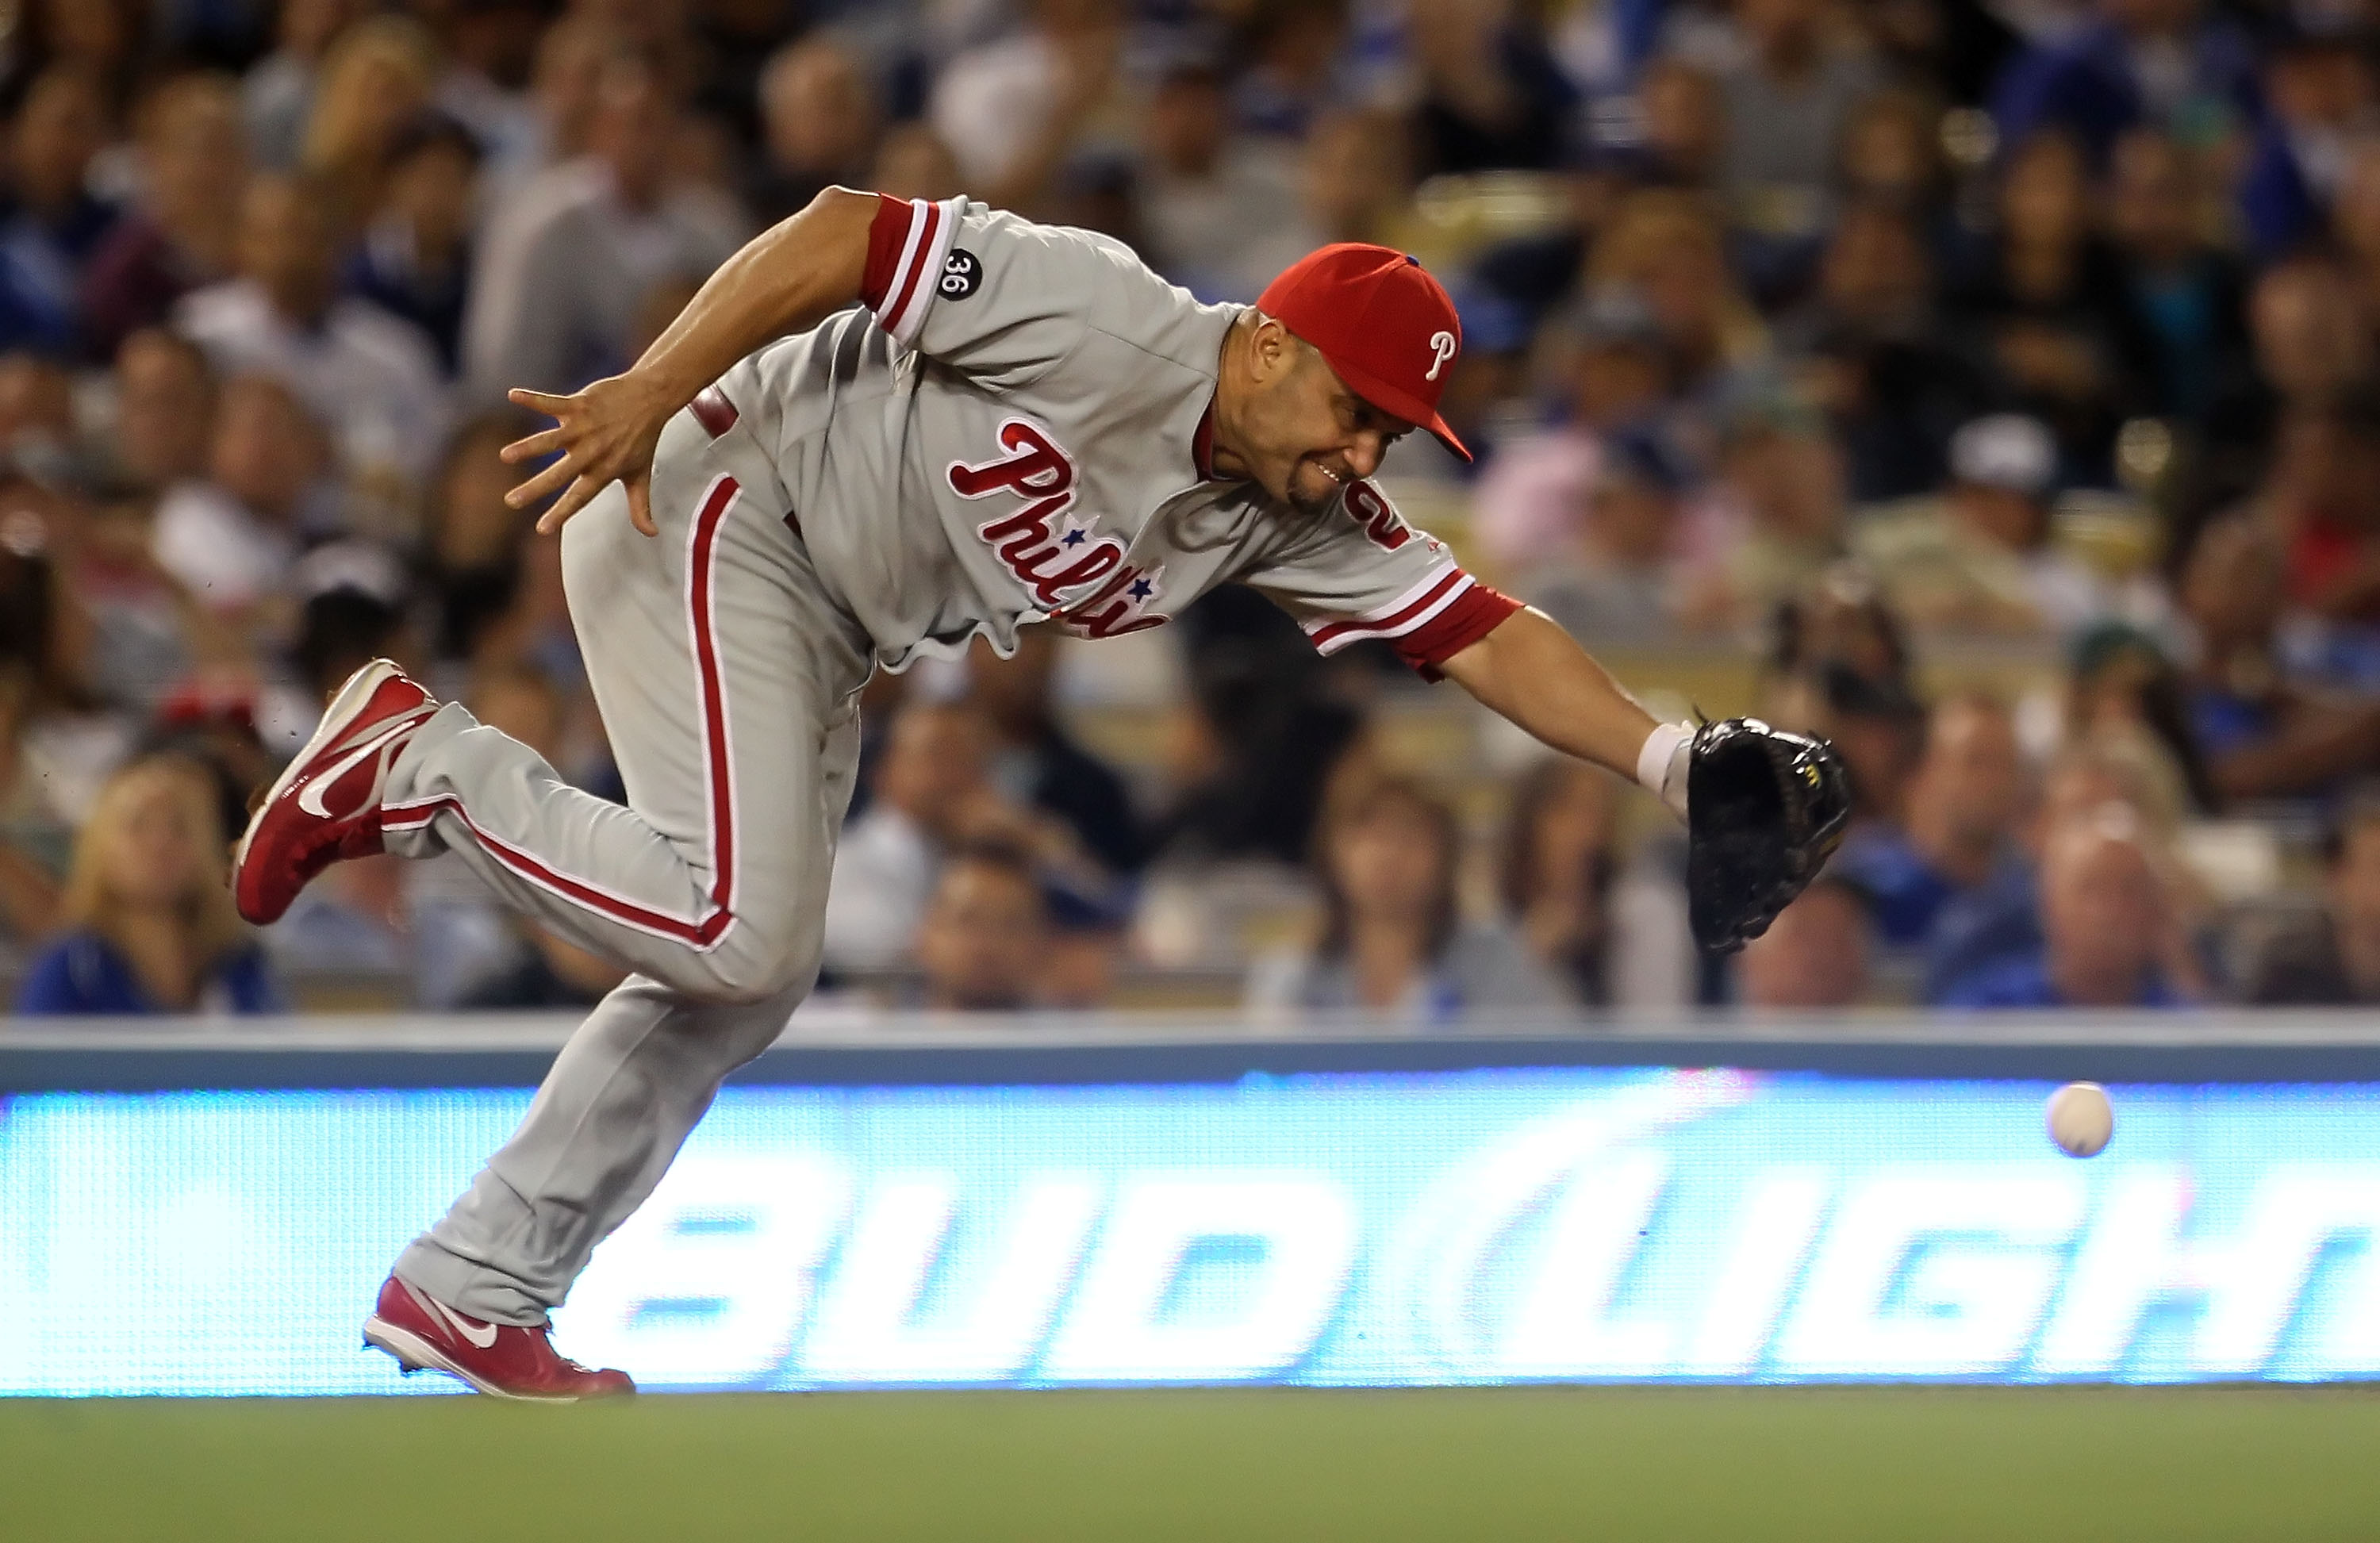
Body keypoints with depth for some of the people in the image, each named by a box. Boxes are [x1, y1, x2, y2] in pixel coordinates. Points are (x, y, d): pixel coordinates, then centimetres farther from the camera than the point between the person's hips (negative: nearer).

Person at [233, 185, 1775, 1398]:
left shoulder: (1299, 524, -2)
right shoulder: (1105, 319, -24)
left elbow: (1487, 635, -8)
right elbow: (841, 232, -23)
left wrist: (1666, 758, -21)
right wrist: (653, 392, -29)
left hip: (820, 644, 9)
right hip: (705, 511, -9)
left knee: (742, 983, 7)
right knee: (740, 929, -20)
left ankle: (473, 1292, 12)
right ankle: (421, 764, -3)